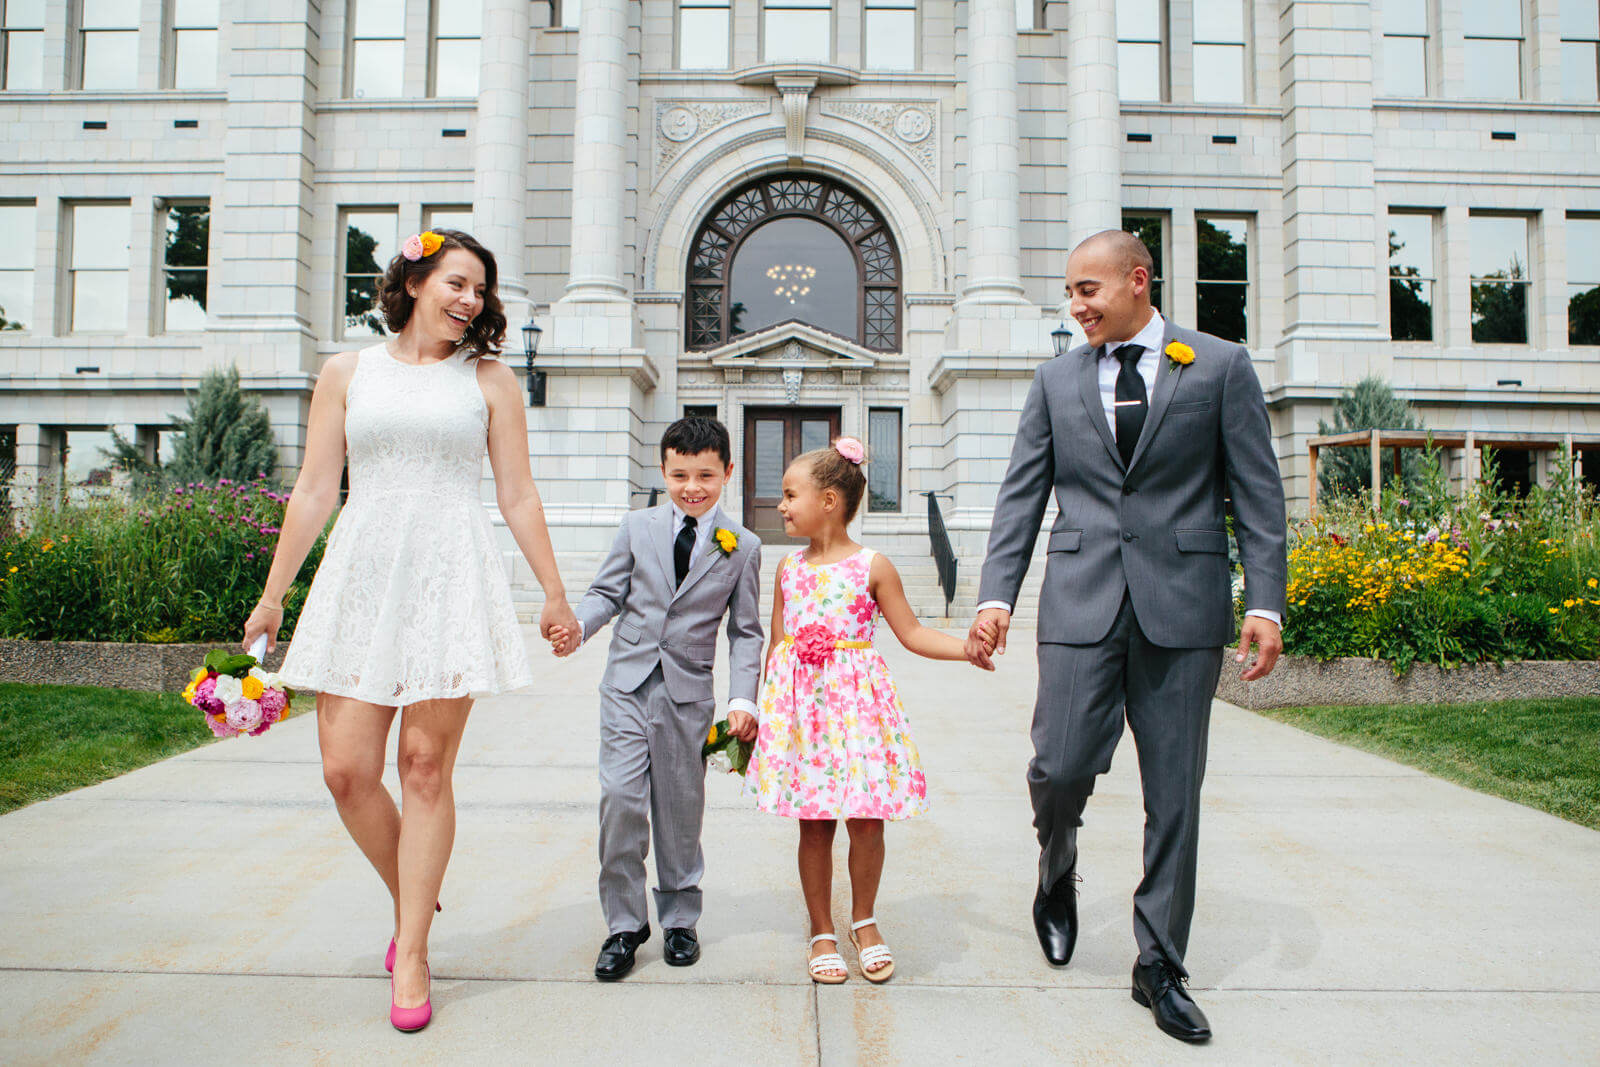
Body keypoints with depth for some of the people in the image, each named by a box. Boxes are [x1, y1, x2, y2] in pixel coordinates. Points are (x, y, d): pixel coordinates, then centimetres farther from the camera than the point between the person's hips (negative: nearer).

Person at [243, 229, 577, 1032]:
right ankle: (412, 899, 26)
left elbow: (518, 497, 9)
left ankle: (411, 951, 13)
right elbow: (314, 492, 11)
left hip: (451, 579, -2)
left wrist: (554, 591, 8)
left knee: (426, 765, -1)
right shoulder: (347, 372, 12)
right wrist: (272, 596, 10)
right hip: (361, 575, 2)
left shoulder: (489, 379, 9)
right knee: (345, 768, -1)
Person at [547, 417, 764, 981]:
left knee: (681, 807, 9)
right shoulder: (637, 526, 5)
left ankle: (679, 918, 29)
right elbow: (608, 590, 7)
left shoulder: (742, 546, 2)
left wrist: (743, 699, -7)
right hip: (628, 683, 1)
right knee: (621, 797, -7)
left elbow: (746, 631, 3)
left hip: (689, 692, 0)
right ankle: (623, 924, 11)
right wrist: (578, 625, -15)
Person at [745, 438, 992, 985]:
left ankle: (864, 920, 26)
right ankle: (821, 931, 24)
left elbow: (913, 634, 3)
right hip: (799, 703, 2)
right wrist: (758, 706, 16)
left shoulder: (873, 566, -2)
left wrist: (968, 647, -11)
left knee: (867, 820, 0)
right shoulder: (789, 566, 8)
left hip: (855, 700, -2)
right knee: (814, 825, 6)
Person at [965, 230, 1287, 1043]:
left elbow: (1257, 493, 4)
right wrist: (995, 597, -1)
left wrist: (1264, 602, -5)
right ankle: (1057, 875, 27)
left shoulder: (1221, 366, 6)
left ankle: (1160, 967, 22)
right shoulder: (1057, 379, 12)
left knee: (1174, 794, 5)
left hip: (1182, 606, -1)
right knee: (1061, 766, -8)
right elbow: (1020, 496, 8)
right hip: (1081, 602, 1)